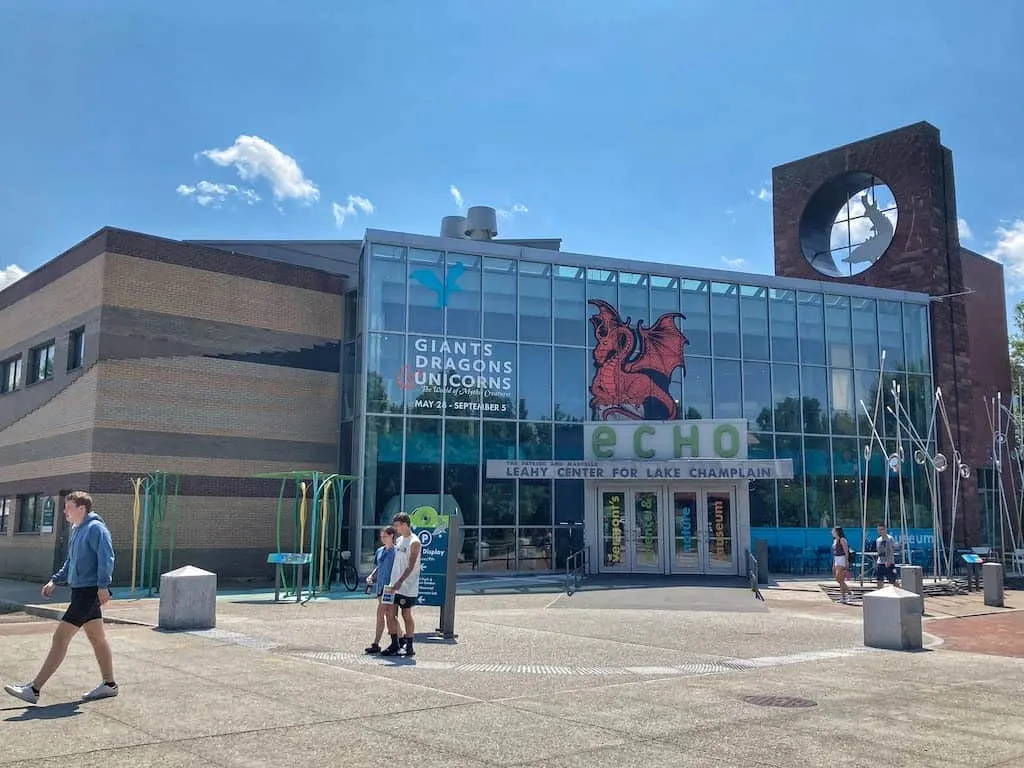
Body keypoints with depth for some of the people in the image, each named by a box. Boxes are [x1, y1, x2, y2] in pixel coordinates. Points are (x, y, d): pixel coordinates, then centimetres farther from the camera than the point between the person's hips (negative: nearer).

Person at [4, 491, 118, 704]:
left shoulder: (96, 528, -15)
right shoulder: (76, 530, 15)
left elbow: (106, 557, -23)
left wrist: (103, 585, -29)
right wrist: (55, 581, 17)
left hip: (89, 591, -10)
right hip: (80, 591, 10)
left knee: (60, 637, -8)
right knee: (97, 638, 14)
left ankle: (34, 690, -4)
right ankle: (109, 685, 22)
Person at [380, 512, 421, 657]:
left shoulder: (414, 542, -12)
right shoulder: (398, 540, 13)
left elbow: (411, 566, -19)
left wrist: (399, 582, -26)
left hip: (407, 587, -7)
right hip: (394, 585, 7)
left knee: (406, 615, 0)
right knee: (390, 613, 5)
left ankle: (409, 647, 11)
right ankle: (395, 644, 15)